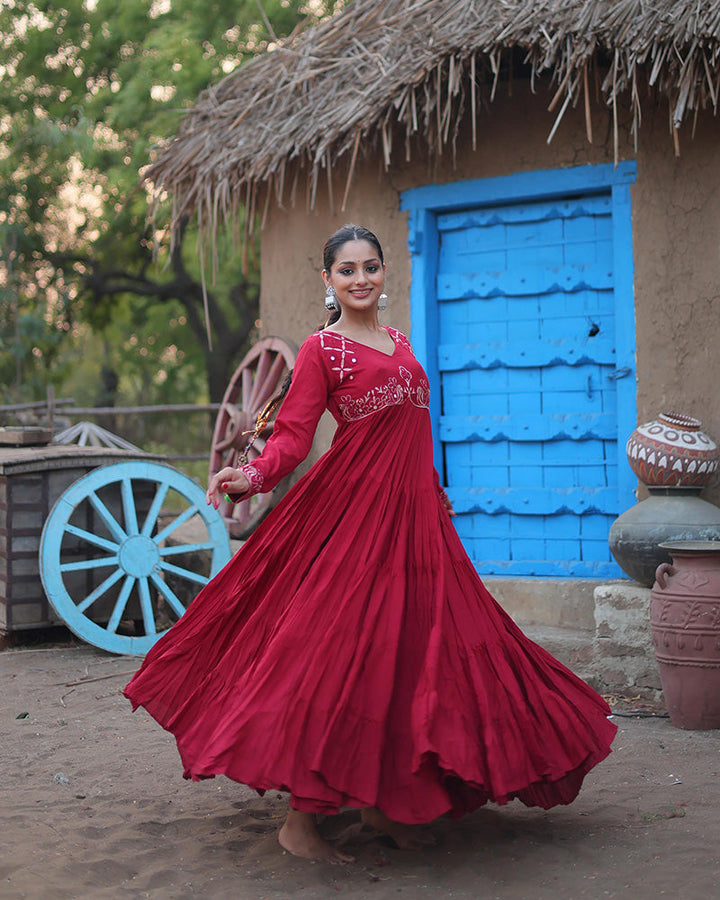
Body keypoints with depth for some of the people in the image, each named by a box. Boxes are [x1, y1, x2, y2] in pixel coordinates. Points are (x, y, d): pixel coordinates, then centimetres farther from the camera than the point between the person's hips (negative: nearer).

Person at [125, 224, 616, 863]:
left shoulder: (400, 342, 18)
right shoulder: (322, 349, -2)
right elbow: (293, 434, -10)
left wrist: (436, 495, 23)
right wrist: (253, 476, -27)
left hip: (412, 510, 7)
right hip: (353, 508, -7)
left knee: (408, 648, 6)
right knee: (341, 649, -11)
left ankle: (381, 800, 17)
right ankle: (301, 818, -4)